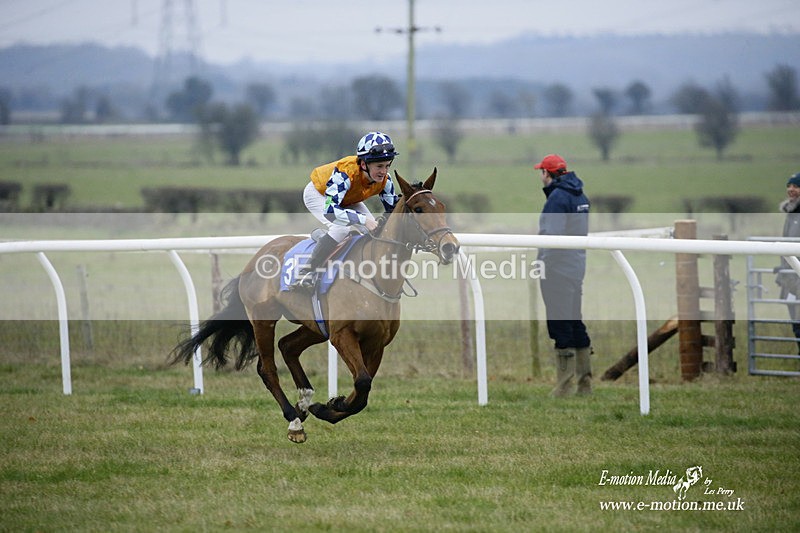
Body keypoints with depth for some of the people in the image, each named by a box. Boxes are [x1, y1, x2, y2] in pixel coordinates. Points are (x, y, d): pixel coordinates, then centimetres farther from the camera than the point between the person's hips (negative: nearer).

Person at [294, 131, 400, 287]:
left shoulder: (384, 180, -25)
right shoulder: (345, 173, -45)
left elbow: (393, 208, -10)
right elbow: (330, 210, -53)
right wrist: (363, 219, -60)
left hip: (347, 200, 7)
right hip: (318, 194, -7)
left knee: (376, 230, -6)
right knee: (342, 228, -30)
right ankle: (307, 271, -23)